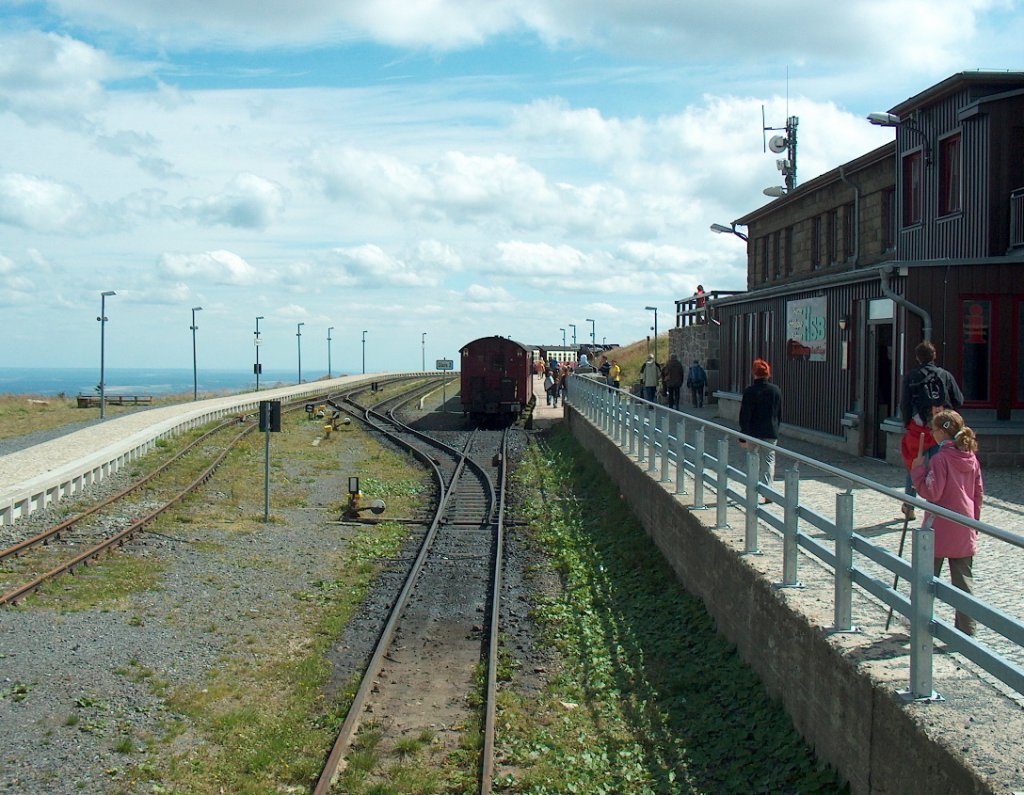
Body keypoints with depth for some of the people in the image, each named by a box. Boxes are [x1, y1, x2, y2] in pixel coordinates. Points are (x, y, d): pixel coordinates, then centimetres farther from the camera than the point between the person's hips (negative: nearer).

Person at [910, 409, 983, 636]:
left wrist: (918, 469, -10)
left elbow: (932, 493, -19)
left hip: (940, 530, -6)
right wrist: (974, 522, 19)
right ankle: (967, 629, 9)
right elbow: (979, 493, 10)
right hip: (965, 531, 6)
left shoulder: (940, 458, -16)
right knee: (964, 581, 9)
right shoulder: (971, 458, 5)